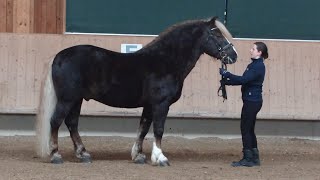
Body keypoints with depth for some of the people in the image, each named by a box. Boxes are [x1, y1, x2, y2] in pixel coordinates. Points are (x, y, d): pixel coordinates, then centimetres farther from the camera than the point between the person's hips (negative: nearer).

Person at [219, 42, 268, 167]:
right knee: (249, 130, 14)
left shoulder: (258, 66, -17)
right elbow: (244, 80, 17)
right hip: (251, 101, 10)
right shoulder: (254, 64, 15)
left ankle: (247, 159, 0)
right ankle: (254, 158, 19)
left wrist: (226, 74, -20)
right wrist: (226, 81, 7)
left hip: (252, 101, -10)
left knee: (245, 129, -5)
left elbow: (243, 79, -24)